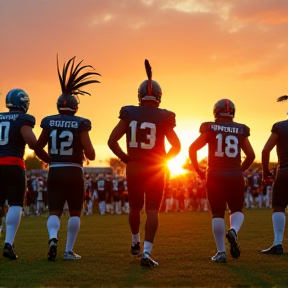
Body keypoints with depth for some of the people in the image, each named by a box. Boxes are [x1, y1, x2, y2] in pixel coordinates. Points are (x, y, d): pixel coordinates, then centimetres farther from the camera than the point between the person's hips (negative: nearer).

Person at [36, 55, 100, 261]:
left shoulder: (49, 122, 0)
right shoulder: (80, 124, -8)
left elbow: (38, 146, 11)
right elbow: (90, 154, -10)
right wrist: (86, 153, 11)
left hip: (54, 172, 2)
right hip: (74, 172, -2)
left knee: (54, 212, 7)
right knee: (75, 213, 12)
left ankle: (53, 238, -22)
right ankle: (69, 250, 10)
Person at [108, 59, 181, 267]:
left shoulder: (129, 114, -3)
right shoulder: (164, 117, -7)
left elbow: (112, 141, -5)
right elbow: (176, 147, -4)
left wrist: (124, 158, 7)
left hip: (133, 167, 2)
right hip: (155, 169, -2)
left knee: (135, 208, 21)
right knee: (152, 211, -3)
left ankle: (136, 242, 40)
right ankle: (147, 252, -14)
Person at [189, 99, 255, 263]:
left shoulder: (210, 128, -1)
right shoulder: (240, 130, 3)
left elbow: (192, 149, -4)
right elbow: (251, 155, 5)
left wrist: (198, 170, 8)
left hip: (215, 176, -1)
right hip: (235, 177, 1)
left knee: (218, 214, 6)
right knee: (237, 210, 17)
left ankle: (221, 252, 1)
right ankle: (233, 231, -14)